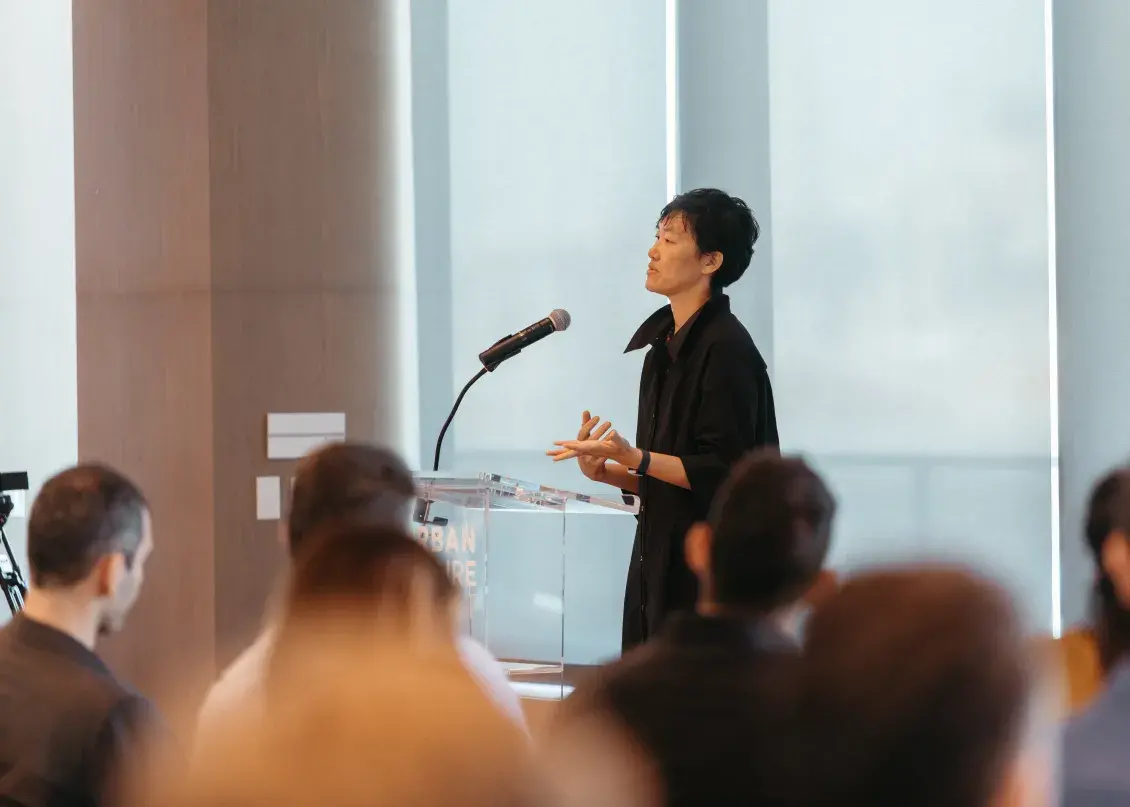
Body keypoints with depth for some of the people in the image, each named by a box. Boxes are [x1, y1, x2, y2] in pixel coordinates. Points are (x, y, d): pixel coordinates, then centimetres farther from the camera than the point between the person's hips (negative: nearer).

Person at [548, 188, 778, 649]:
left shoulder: (725, 348, -12)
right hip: (660, 564, 9)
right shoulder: (664, 345, 16)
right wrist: (605, 472, 3)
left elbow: (721, 473, -16)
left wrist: (634, 457, -24)